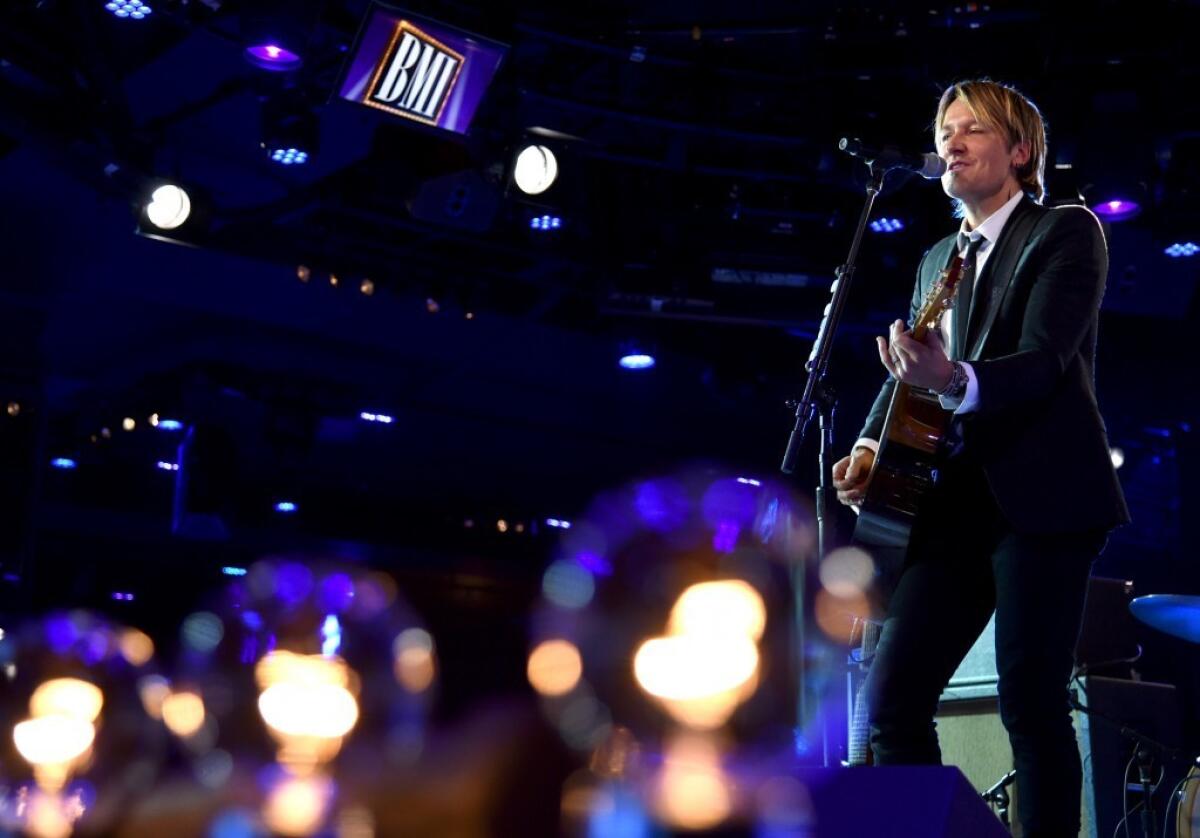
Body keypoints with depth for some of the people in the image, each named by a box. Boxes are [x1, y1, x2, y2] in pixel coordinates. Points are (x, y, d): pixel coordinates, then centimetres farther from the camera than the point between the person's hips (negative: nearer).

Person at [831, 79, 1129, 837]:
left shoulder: (1066, 232, 0)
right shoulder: (938, 260, 21)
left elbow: (1043, 358, -15)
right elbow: (907, 369, 20)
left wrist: (954, 381, -34)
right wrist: (870, 445, -1)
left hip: (1041, 495, -6)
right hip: (956, 503, 6)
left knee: (1032, 701, -7)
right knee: (892, 697, -2)